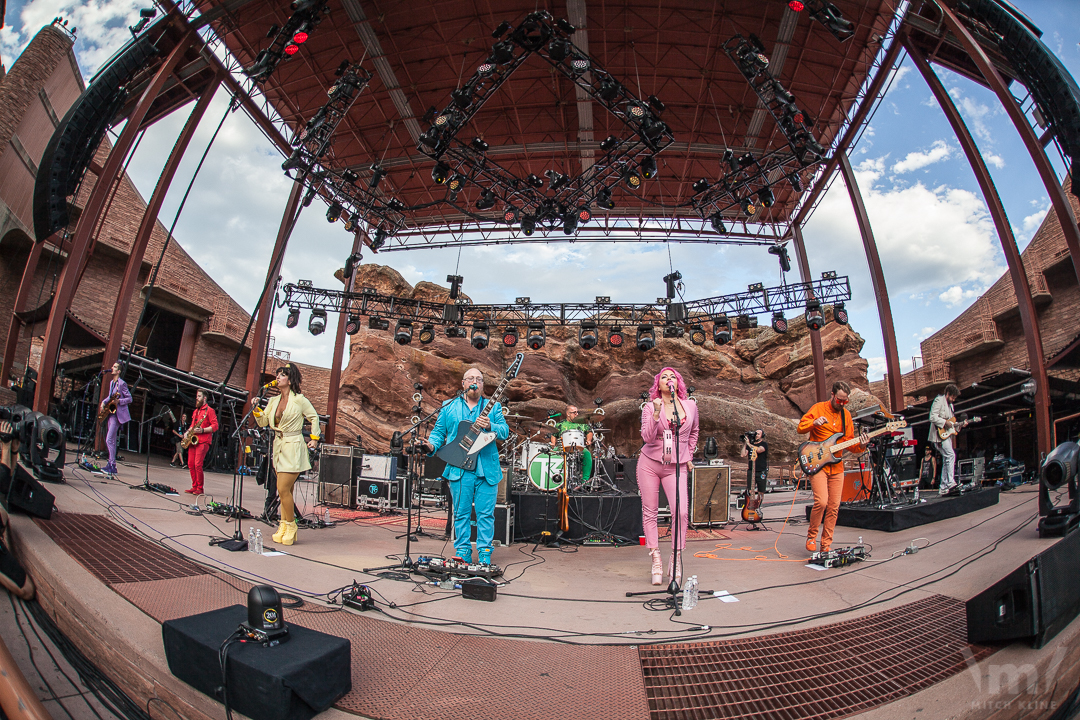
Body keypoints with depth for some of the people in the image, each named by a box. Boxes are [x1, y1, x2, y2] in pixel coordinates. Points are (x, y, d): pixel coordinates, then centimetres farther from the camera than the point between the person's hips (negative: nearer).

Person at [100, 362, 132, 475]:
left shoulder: (122, 384, -10)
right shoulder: (111, 382, 15)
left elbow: (129, 399, -9)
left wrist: (118, 401, -24)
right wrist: (104, 402, 9)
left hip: (117, 414, -9)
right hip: (110, 412, 9)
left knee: (109, 440, -13)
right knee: (111, 440, 13)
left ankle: (112, 466, -11)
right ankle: (111, 463, 20)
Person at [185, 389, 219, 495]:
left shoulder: (209, 410, -3)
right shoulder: (195, 411, 21)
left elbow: (215, 426, -10)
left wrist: (202, 430, -21)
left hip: (203, 441, -8)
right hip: (193, 440, 8)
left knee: (198, 465, -13)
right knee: (190, 464, 5)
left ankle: (200, 488, -6)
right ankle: (194, 486, 13)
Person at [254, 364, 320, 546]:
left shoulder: (299, 399, -7)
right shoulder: (274, 400, 11)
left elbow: (314, 417, 2)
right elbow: (263, 422, 13)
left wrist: (314, 438, 2)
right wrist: (256, 409, -3)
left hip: (293, 448, -6)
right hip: (278, 447, 6)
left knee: (283, 489, -10)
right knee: (285, 490, 11)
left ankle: (291, 525, 6)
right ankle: (283, 525, 20)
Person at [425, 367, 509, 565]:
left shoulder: (493, 407, 10)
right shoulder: (449, 406, 11)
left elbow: (505, 431, 1)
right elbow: (438, 432, 12)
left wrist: (490, 426, -17)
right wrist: (432, 445, -7)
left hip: (487, 469, 0)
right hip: (459, 469, 0)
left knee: (486, 513, 3)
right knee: (461, 512, 7)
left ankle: (485, 553, 16)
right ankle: (462, 552, 20)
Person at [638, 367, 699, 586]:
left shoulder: (690, 406, 4)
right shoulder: (650, 407, -4)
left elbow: (693, 432, 22)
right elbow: (647, 437, -16)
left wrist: (689, 456, 19)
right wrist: (656, 414, -27)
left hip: (677, 467, 1)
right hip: (650, 463, -1)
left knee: (682, 511, -13)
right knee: (649, 512, 2)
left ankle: (676, 560, 4)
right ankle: (656, 561, 14)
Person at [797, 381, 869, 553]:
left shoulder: (846, 415, 11)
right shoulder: (818, 408, -2)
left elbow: (849, 442, 10)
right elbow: (799, 428, -7)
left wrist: (860, 445, -11)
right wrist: (814, 423, -25)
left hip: (836, 466, 5)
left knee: (834, 507, 3)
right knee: (821, 501, -17)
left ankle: (826, 544, 13)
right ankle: (811, 536, 4)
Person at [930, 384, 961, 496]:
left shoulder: (950, 404, 22)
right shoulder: (939, 400, -7)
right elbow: (932, 417, -18)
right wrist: (945, 422, -21)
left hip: (947, 435, 10)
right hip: (939, 435, -10)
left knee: (946, 461, 7)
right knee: (951, 455, -22)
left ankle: (943, 488, 9)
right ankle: (950, 483, -22)